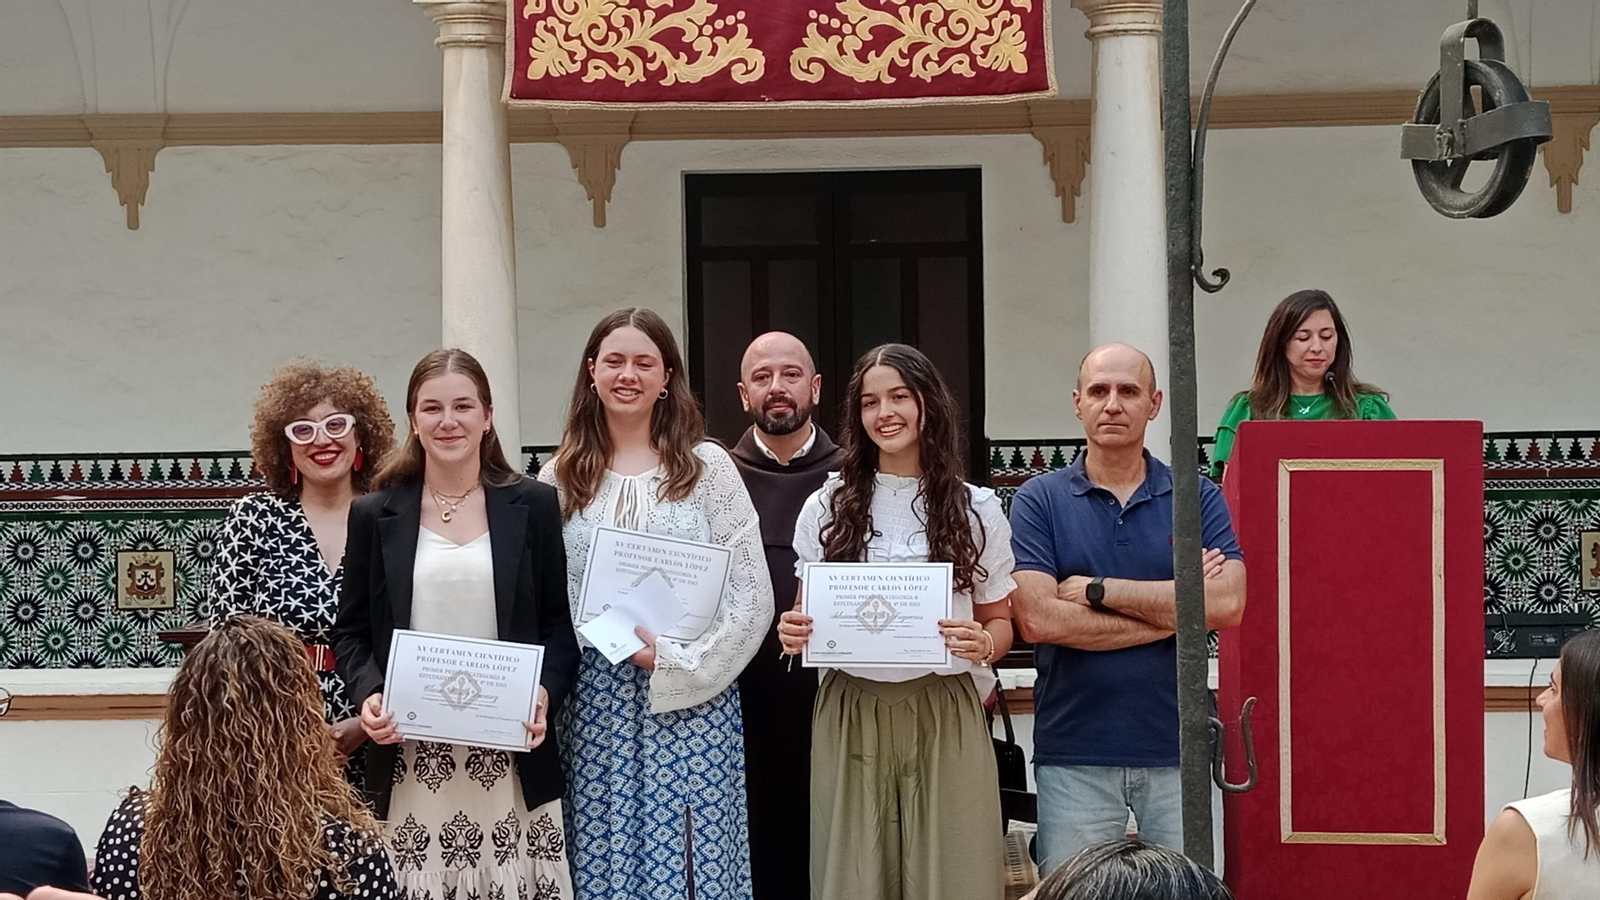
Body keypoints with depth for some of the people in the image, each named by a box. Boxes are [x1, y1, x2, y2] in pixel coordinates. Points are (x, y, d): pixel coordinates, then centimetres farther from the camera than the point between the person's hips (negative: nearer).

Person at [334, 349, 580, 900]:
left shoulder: (532, 506, 8)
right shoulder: (376, 515, 8)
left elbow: (560, 626, 8)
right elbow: (351, 632, 11)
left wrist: (543, 694, -10)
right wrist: (368, 696, -8)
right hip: (410, 763, 0)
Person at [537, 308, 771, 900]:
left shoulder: (706, 468, 1)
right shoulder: (562, 478, 8)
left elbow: (750, 592, -2)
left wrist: (677, 661, -11)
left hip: (691, 701, -2)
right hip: (596, 702, 2)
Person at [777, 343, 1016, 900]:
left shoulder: (977, 510, 5)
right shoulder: (827, 507, 8)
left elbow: (998, 621, 10)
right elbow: (807, 614, 15)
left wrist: (983, 644, -12)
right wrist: (794, 634, -8)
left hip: (944, 716, -1)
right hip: (851, 716, 1)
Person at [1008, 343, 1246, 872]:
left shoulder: (1199, 497, 5)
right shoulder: (1039, 501, 2)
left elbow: (1227, 605, -10)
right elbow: (1038, 620, -11)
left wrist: (1099, 589, -9)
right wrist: (1175, 610, -8)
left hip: (1175, 749, 1)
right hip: (1073, 754, -1)